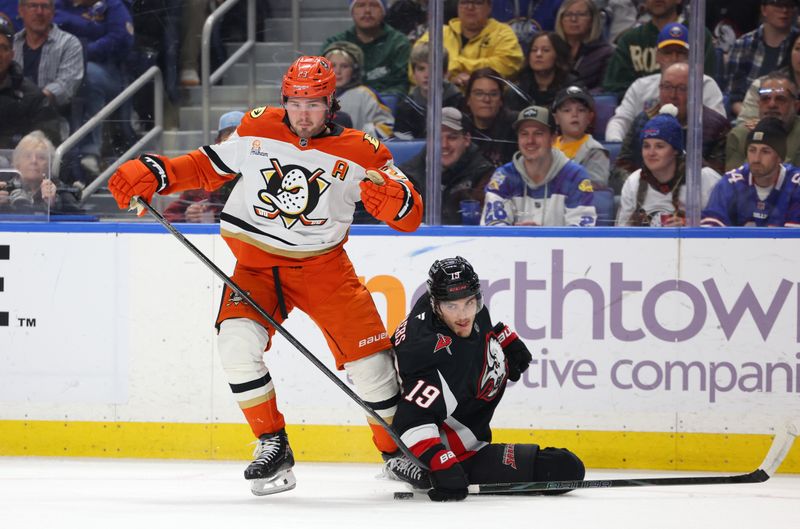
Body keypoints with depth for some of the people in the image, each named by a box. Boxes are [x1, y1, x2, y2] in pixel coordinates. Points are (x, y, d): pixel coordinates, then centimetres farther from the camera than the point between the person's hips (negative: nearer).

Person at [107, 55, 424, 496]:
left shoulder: (359, 153, -8)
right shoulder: (257, 131, -3)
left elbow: (410, 217, -7)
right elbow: (208, 166, 10)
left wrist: (395, 199, -30)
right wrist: (151, 172, -3)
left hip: (324, 266, -1)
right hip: (257, 264, 1)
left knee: (367, 356, -9)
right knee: (237, 340, -24)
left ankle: (400, 453, 12)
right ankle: (272, 446, -10)